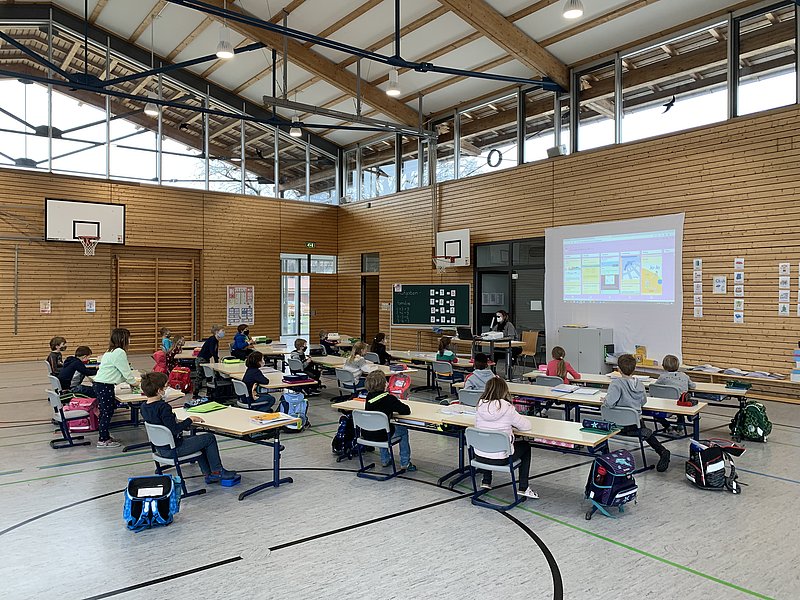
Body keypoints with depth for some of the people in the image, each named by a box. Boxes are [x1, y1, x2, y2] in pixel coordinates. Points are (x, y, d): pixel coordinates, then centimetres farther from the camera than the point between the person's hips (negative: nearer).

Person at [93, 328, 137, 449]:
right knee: (107, 412, -1)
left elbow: (121, 372, 22)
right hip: (105, 386, -10)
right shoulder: (120, 353, -15)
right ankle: (102, 440, 6)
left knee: (106, 411, 16)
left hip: (99, 384, 10)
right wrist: (133, 382, 5)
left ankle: (104, 436, 26)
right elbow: (126, 371, -11)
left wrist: (131, 380, 20)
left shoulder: (111, 352, 17)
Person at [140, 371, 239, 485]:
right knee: (210, 438, 3)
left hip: (159, 448, 10)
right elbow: (175, 430, -28)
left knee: (196, 438, 29)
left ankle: (208, 474, 28)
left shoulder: (144, 407, 0)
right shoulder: (163, 407, -28)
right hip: (173, 449, -10)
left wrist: (177, 422, 9)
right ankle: (217, 471, 15)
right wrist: (190, 420, -16)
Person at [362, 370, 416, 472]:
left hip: (366, 435, 6)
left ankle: (384, 460, 39)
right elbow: (406, 410, -11)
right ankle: (405, 463, 21)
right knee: (403, 430, 20)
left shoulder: (369, 397, 4)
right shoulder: (389, 398, -15)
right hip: (380, 436, -6)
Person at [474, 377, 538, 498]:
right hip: (500, 458, -4)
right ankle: (523, 487, 24)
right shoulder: (507, 408, -17)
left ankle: (486, 482, 39)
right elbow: (526, 426, -8)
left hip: (480, 456, 4)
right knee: (525, 446, 23)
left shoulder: (480, 406, -6)